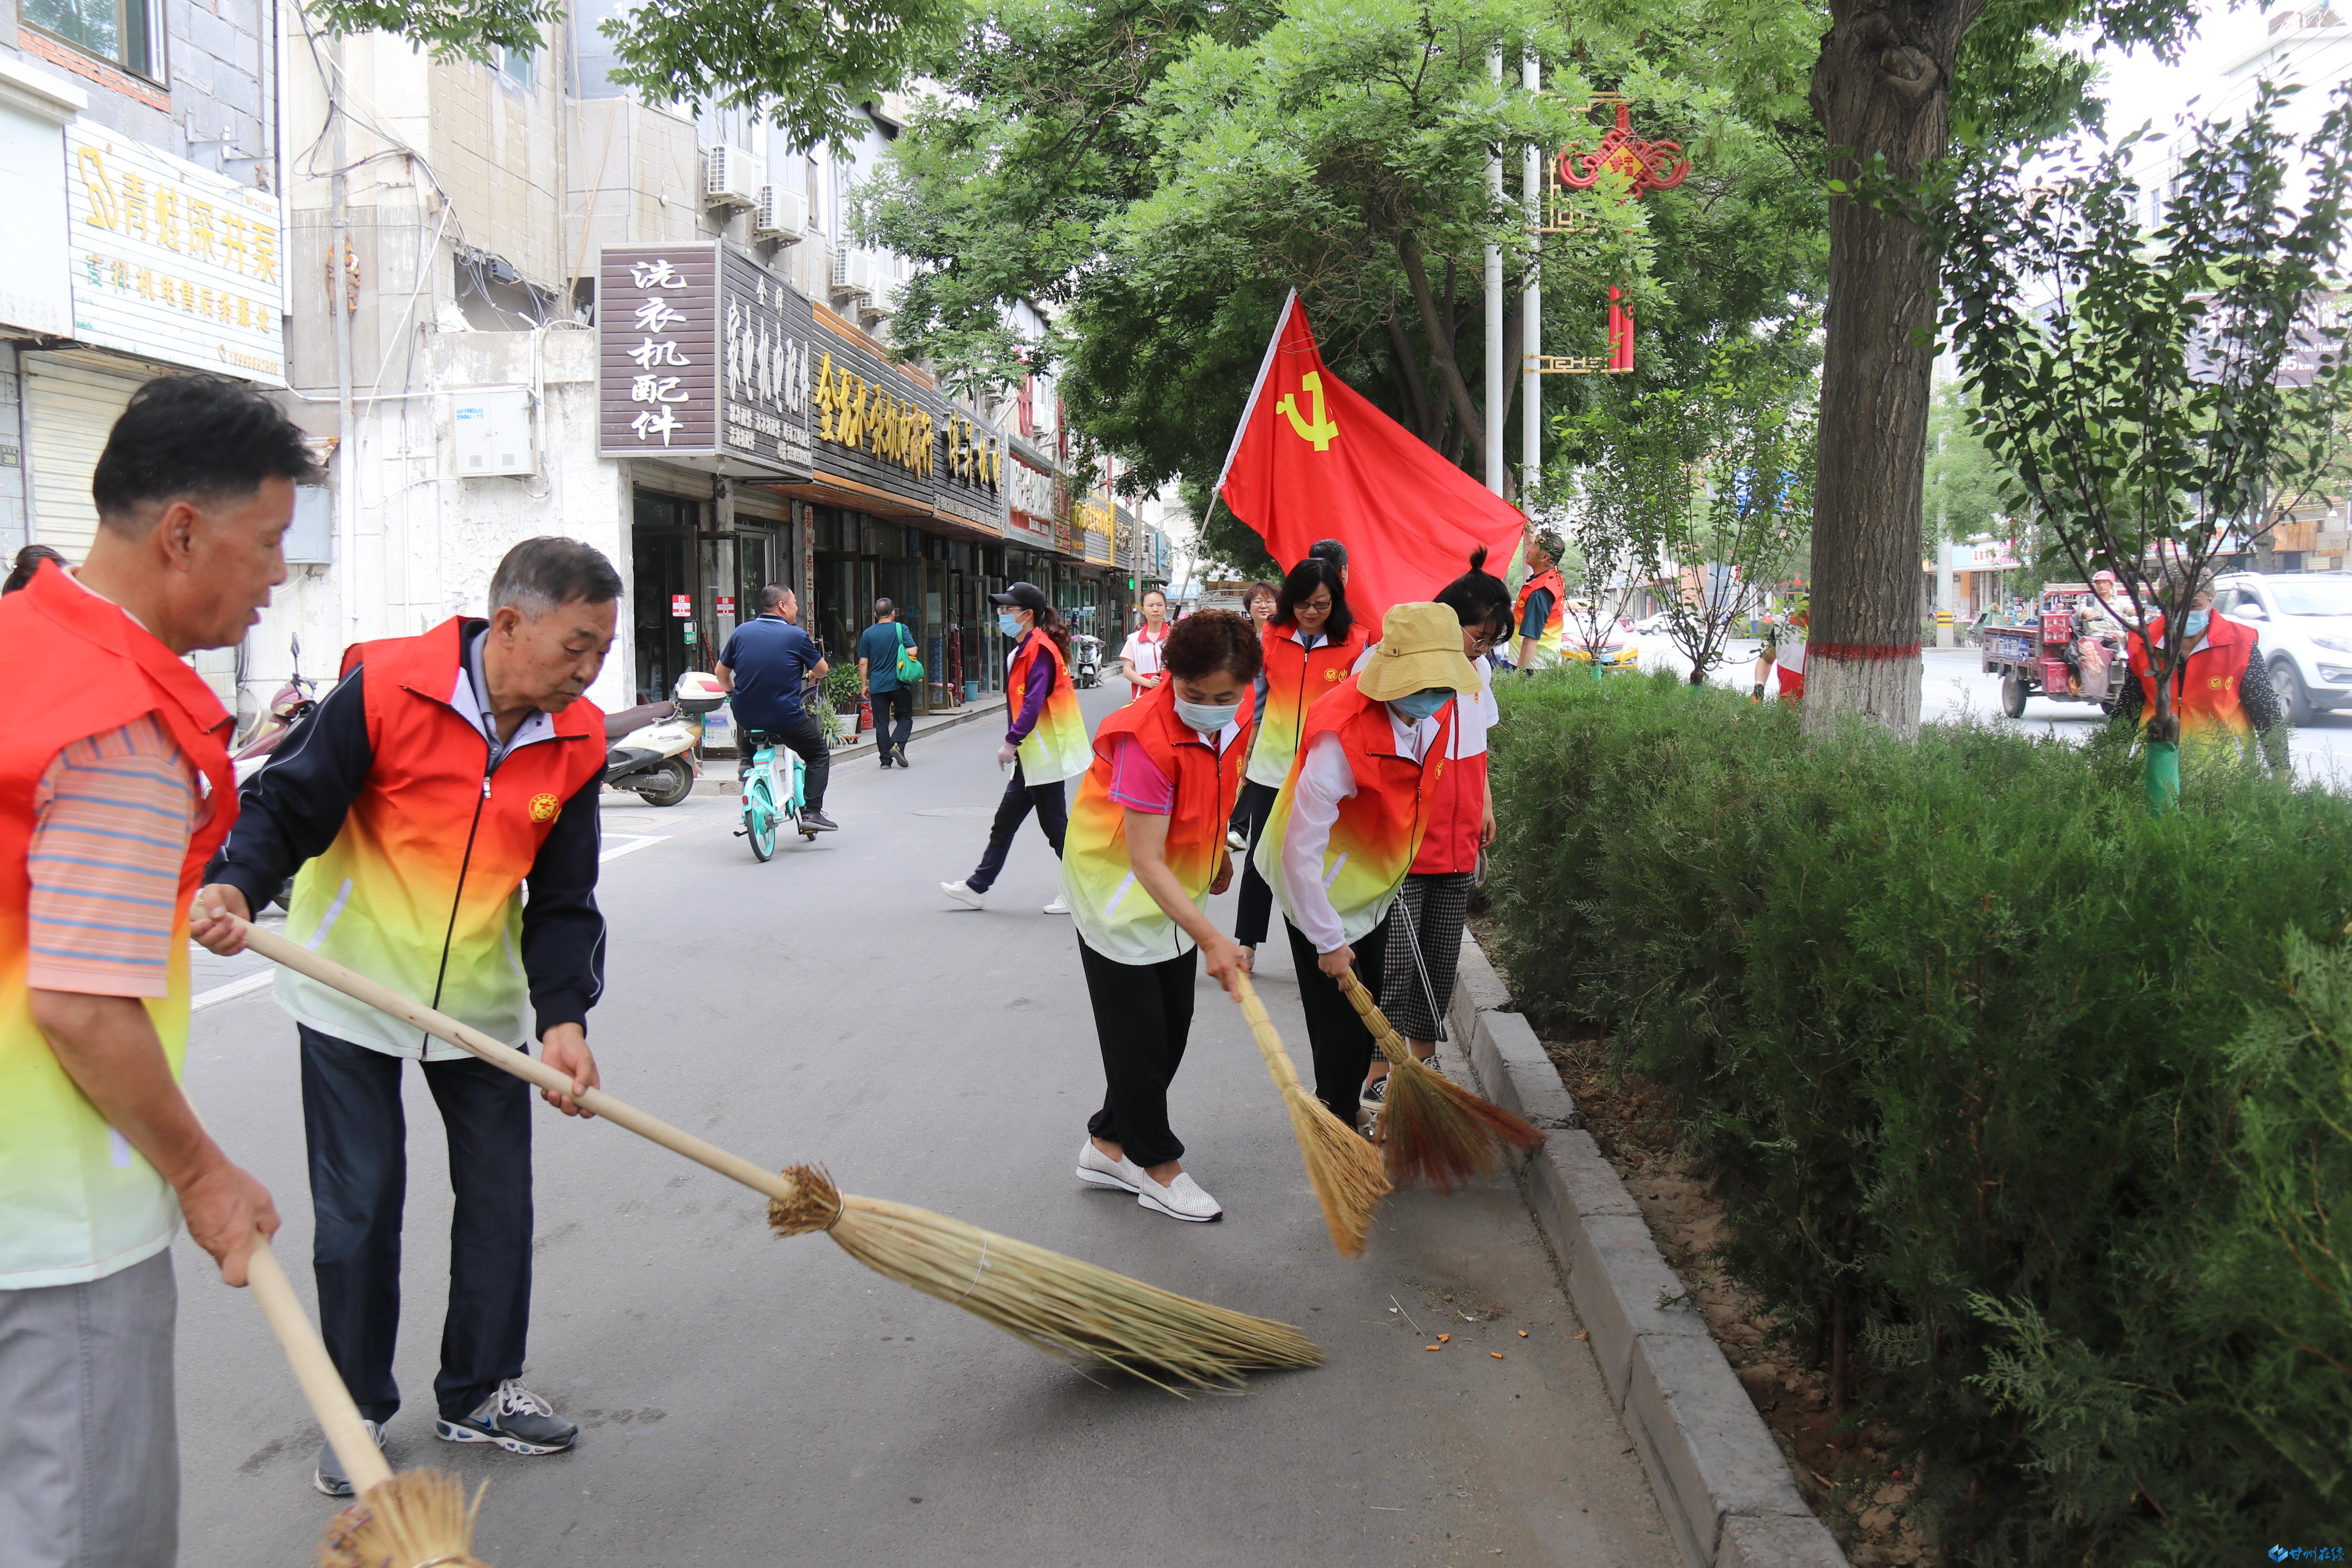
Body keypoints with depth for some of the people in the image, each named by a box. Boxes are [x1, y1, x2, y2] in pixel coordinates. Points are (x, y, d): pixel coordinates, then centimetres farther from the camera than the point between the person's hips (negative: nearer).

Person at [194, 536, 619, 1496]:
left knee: (500, 1197, 9)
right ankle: (357, 1409, 24)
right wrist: (235, 886, -36)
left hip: (484, 1001, 4)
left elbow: (563, 901, -4)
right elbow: (288, 806, -15)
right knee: (358, 1207, 4)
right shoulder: (387, 686, -20)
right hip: (353, 988, -4)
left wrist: (564, 1018, -17)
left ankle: (480, 1393, 29)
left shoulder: (576, 741, -8)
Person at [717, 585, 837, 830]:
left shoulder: (742, 631, 1)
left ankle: (744, 759, 28)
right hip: (786, 719, -4)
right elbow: (822, 670, 5)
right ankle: (812, 812, 7)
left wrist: (733, 692, 30)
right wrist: (811, 674, 29)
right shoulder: (796, 635, -9)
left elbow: (721, 673, 9)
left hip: (746, 716, 4)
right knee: (819, 755, 17)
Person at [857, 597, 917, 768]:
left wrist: (865, 685, 12)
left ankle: (885, 759, 5)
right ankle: (898, 744, -15)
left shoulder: (868, 634, 5)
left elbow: (863, 663, 4)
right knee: (905, 717, 10)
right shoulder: (901, 629, -2)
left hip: (877, 686, 2)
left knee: (881, 722, 7)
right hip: (899, 683, -2)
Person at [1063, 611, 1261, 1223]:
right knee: (1139, 1035, 1)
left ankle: (1110, 1143, 29)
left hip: (1176, 885, 8)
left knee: (1172, 1031, 13)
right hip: (1118, 889, -8)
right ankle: (1157, 1166, 18)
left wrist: (1217, 851, 24)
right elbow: (1146, 862, -33)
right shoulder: (1147, 739, -33)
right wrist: (1210, 938, -38)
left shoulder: (1237, 717, -11)